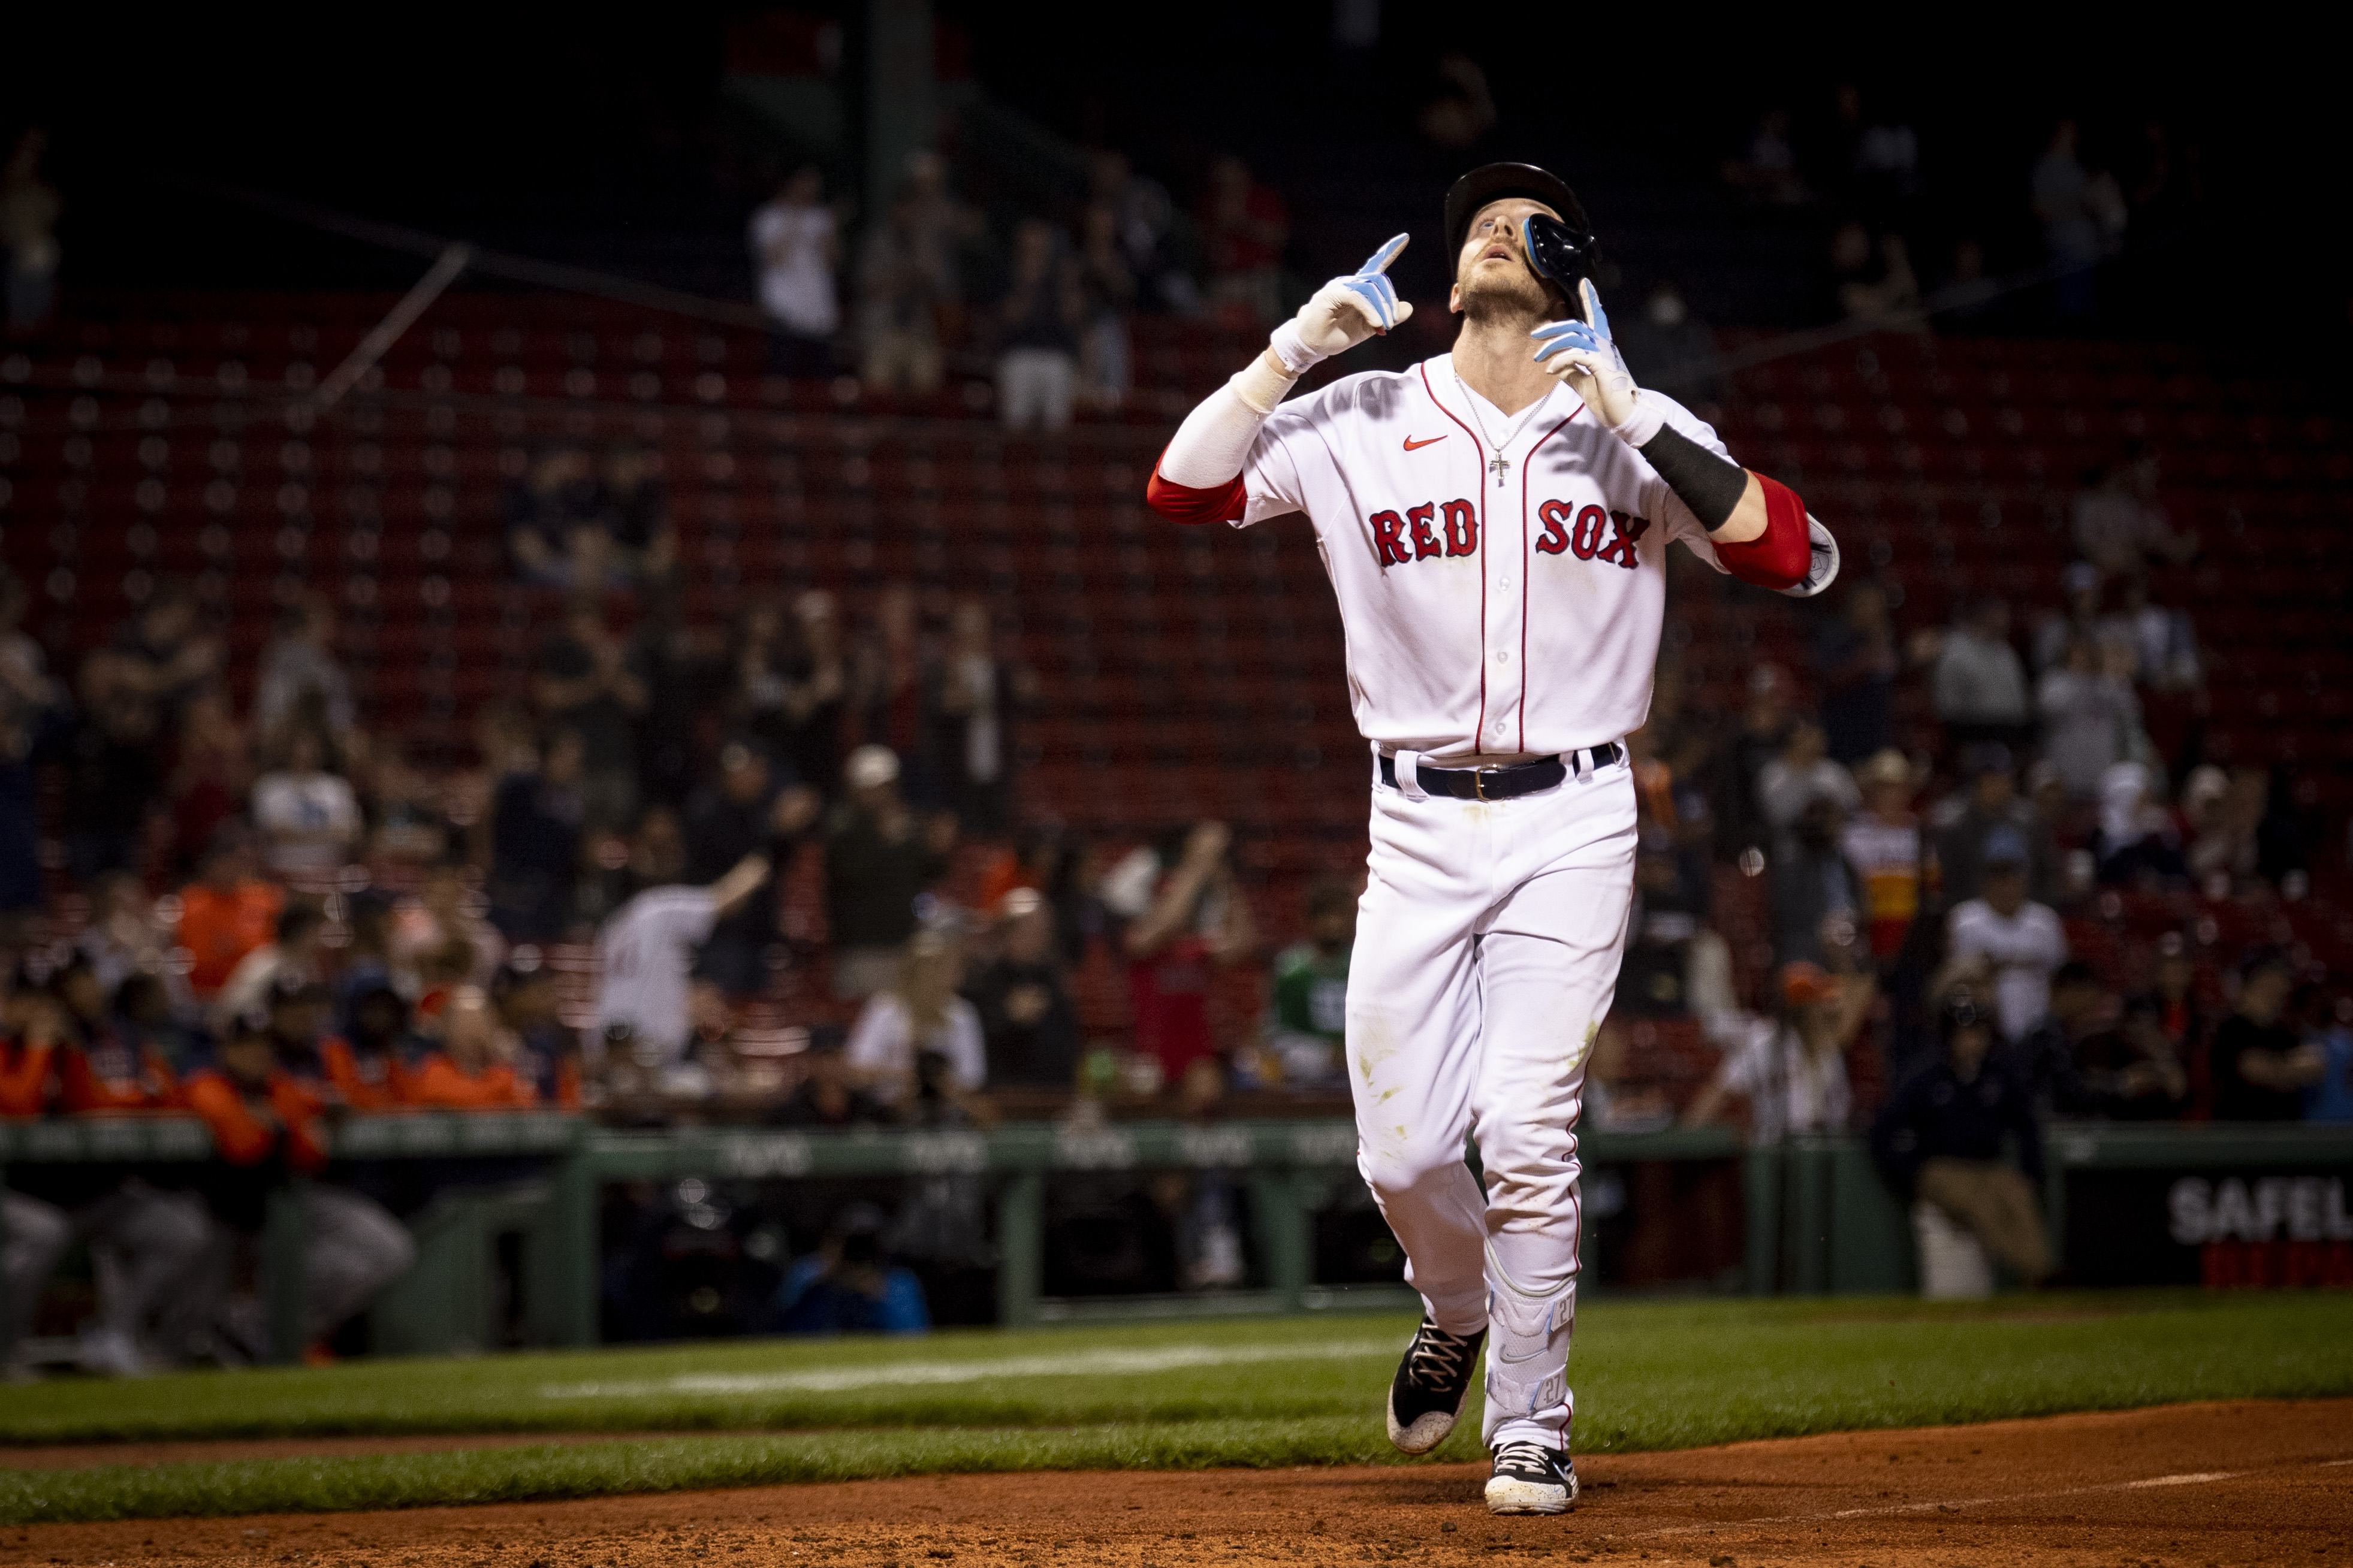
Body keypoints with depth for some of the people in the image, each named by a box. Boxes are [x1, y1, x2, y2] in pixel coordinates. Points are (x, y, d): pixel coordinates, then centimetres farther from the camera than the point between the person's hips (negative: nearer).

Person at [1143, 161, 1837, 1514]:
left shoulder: (1635, 429, 1)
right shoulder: (1362, 424, 4)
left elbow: (1799, 559, -10)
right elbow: (1182, 490, -3)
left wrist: (1636, 422, -16)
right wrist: (1294, 350, -11)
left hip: (1572, 827, -2)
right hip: (1419, 828, 2)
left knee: (1527, 1135, -11)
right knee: (1402, 1150, 0)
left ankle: (1534, 1425, 5)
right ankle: (1459, 1311, 33)